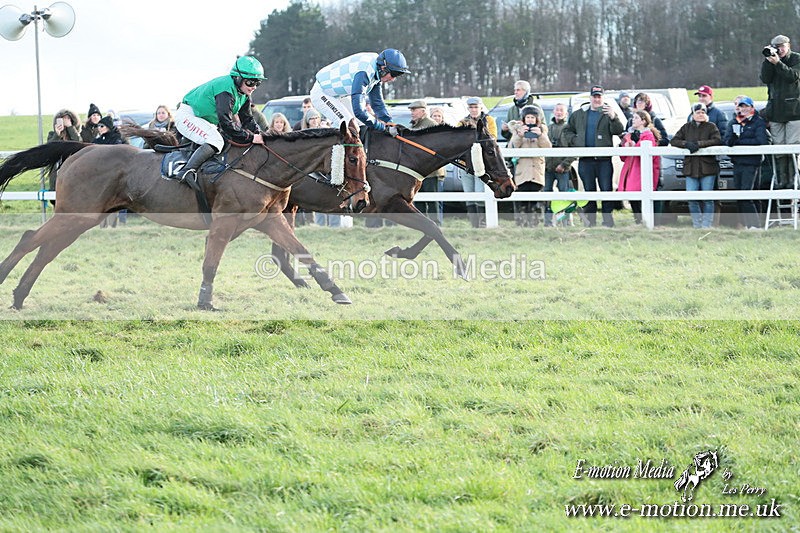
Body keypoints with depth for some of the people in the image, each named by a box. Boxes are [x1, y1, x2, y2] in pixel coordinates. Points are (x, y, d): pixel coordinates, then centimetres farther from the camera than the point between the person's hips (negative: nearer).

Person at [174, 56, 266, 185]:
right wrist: (251, 137, -36)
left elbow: (247, 120, 7)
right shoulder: (226, 90, -31)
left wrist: (259, 135, -12)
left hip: (207, 120, 11)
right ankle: (187, 171, -35)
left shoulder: (244, 94, 1)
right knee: (216, 141, -30)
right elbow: (226, 123, -37)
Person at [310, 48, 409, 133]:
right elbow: (358, 110, -42)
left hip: (339, 95, 10)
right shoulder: (363, 73, -38)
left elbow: (377, 102, 1)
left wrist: (389, 122, -12)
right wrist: (379, 126, -33)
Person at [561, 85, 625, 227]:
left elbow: (619, 130, -10)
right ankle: (590, 221, 11)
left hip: (604, 160, -3)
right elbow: (567, 131, 21)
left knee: (606, 190, -5)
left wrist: (613, 118, -28)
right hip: (585, 161, 3)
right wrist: (575, 141, 2)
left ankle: (608, 220, -2)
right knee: (589, 190, 7)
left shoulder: (607, 113, 5)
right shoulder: (578, 114, 14)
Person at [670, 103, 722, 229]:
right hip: (690, 167, 3)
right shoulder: (686, 127, 14)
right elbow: (674, 141, 8)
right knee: (692, 199, -2)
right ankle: (696, 224, 6)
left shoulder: (711, 126, 5)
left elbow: (717, 140, -10)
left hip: (707, 166, -3)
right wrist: (686, 144, -11)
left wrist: (699, 144, -18)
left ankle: (706, 224, 2)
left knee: (707, 198, -2)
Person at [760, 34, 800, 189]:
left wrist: (778, 63, -21)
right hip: (775, 110, 3)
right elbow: (765, 79, -2)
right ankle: (782, 180, 0)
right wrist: (768, 60, -11)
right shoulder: (769, 61, 11)